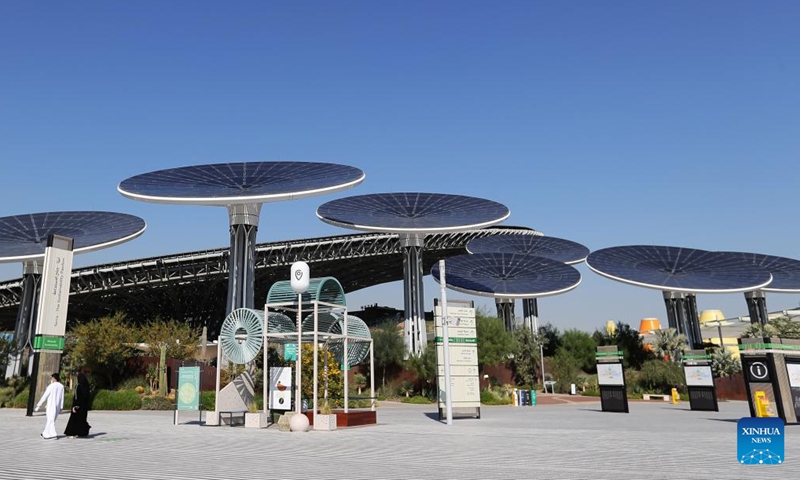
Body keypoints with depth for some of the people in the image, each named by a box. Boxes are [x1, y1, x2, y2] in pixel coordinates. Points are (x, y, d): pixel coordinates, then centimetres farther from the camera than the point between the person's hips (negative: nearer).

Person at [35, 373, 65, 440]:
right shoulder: (61, 386, 3)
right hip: (58, 406, 6)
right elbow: (62, 397, 6)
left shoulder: (51, 386, -12)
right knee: (50, 420, 18)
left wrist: (39, 405, -3)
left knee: (50, 420, -3)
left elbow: (44, 396, -10)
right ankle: (45, 434, 26)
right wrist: (61, 407, 12)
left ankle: (54, 434, -13)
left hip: (51, 406, -6)